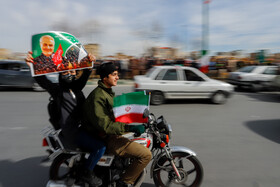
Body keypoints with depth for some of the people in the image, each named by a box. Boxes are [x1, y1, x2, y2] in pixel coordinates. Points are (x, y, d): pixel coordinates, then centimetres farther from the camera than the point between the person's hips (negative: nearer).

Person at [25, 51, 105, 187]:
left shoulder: (76, 86, 11)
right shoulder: (57, 89, -4)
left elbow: (85, 75, -2)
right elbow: (42, 81, -19)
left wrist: (90, 63, -22)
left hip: (81, 126, 8)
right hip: (71, 132, -8)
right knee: (100, 146, -18)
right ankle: (87, 173, 4)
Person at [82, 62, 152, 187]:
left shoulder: (108, 92, 12)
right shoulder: (98, 96, -20)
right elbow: (104, 125, -28)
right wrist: (130, 128, -33)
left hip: (112, 133, 10)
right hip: (106, 139, -10)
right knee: (146, 154, -17)